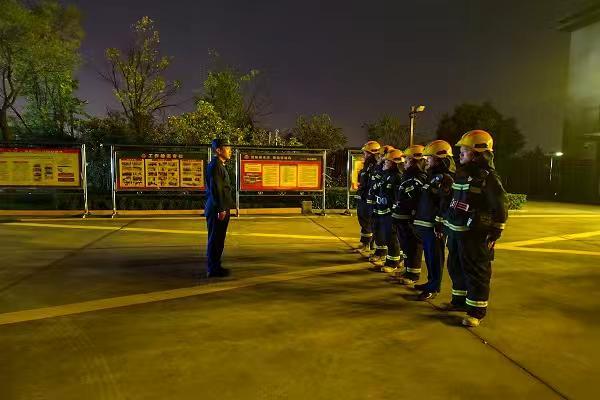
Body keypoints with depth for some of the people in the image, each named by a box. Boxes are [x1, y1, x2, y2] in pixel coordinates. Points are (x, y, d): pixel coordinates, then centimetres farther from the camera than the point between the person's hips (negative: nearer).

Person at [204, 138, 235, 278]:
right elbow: (215, 189, -21)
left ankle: (214, 267, 25)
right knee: (216, 240, -3)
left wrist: (230, 204, 22)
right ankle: (213, 269, 4)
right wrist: (221, 209, -22)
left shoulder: (219, 165, 18)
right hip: (218, 210, -10)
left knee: (217, 240, 16)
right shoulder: (216, 166, -14)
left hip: (219, 209, 10)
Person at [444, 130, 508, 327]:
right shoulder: (462, 174, 12)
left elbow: (500, 208, -14)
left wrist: (494, 233, -14)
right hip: (455, 231, 9)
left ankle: (477, 311, 14)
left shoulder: (488, 177, -14)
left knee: (476, 273, 1)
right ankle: (460, 300, 36)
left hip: (475, 235, -9)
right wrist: (444, 222, 20)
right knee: (455, 267, 19)